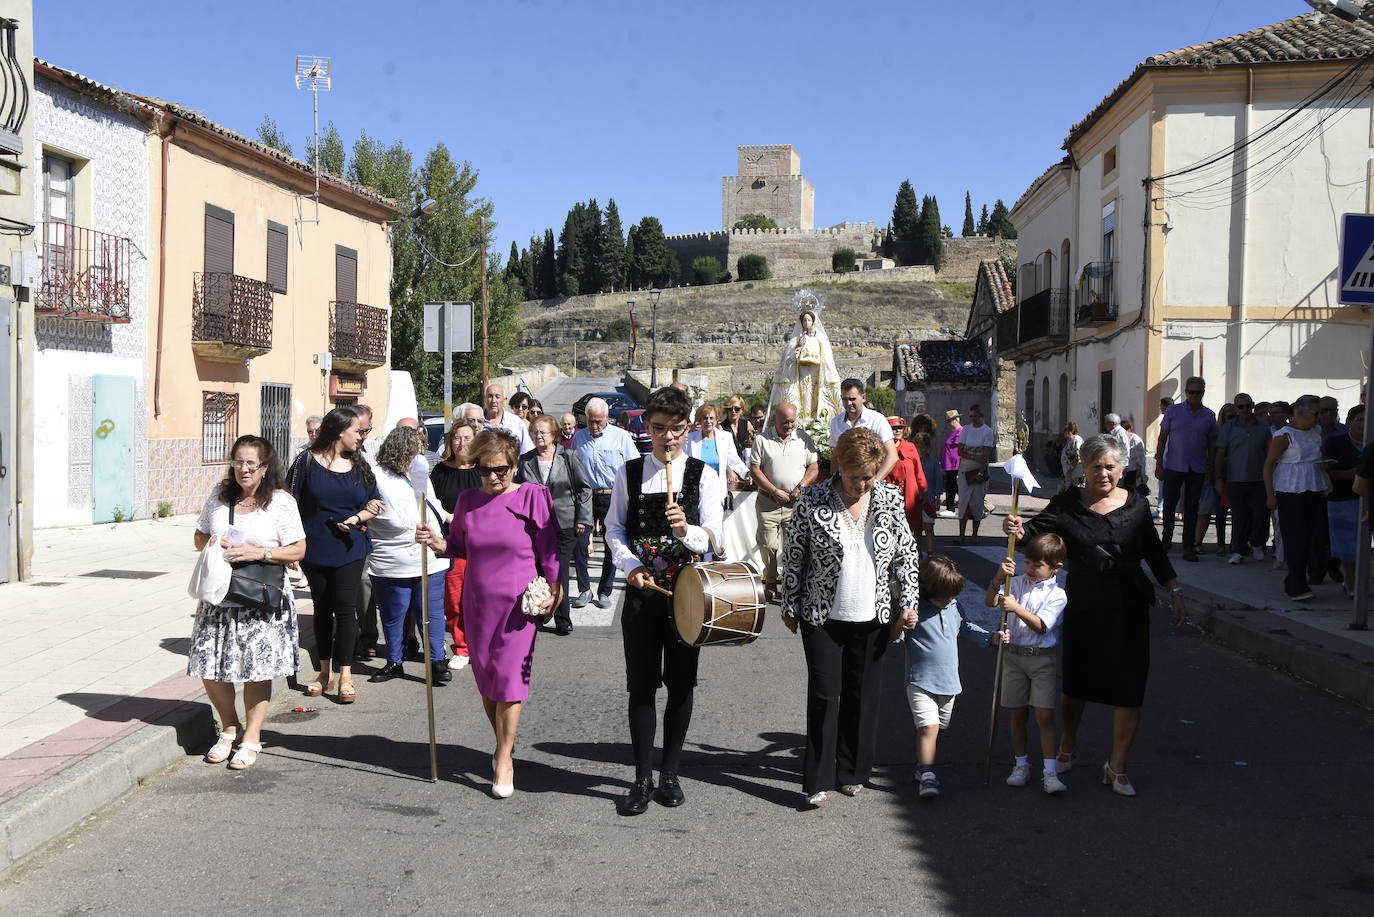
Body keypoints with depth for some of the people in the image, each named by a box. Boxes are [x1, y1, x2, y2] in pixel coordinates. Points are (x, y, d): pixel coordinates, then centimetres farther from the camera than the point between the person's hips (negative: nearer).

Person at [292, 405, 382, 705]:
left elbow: (374, 505, 9)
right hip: (315, 548, 0)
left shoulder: (360, 466, 5)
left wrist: (357, 518, -11)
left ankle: (345, 675, 0)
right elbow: (294, 503, -1)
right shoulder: (310, 461, -3)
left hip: (350, 550, 1)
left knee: (345, 608, -5)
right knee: (322, 609, 11)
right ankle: (325, 673, 22)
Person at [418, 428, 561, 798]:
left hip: (519, 602, -4)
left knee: (509, 677, -6)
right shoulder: (468, 500, 5)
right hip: (477, 603, 4)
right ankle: (504, 744, 29)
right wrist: (437, 542, -3)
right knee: (485, 677, 10)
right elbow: (459, 546, 16)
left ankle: (504, 759, 2)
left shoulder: (533, 497, -6)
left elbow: (549, 549, -2)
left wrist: (554, 590, -5)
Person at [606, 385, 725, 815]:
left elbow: (714, 538, -8)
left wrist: (688, 530, -29)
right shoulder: (629, 473, 4)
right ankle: (642, 779, 13)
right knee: (641, 686, 3)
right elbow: (614, 527, 7)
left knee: (681, 685, 7)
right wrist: (630, 566, -9)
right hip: (642, 590, 1)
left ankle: (669, 775, 21)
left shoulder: (704, 475, -1)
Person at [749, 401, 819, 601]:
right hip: (768, 503, -1)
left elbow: (814, 467, 8)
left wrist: (801, 487, -7)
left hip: (796, 503, 1)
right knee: (768, 546, 1)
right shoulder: (762, 440, 1)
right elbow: (754, 469, -2)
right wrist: (775, 491, -9)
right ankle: (770, 582, 16)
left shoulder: (804, 439, 7)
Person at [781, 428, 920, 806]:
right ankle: (818, 779, 6)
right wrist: (790, 607, 1)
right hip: (822, 616, -3)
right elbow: (793, 556, -2)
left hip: (871, 617, 3)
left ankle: (851, 771, 25)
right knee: (824, 694, -2)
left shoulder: (891, 499, -1)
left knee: (863, 696, 10)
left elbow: (906, 554, 6)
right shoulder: (812, 500, -9)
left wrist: (909, 602, 0)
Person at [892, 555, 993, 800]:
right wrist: (901, 623, -35)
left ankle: (923, 765, 34)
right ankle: (927, 776, -15)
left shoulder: (954, 605, 4)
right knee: (929, 727, -18)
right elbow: (894, 638, -15)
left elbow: (966, 628, 22)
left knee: (938, 727, 17)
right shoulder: (915, 609, -15)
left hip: (949, 682, 7)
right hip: (921, 682, -7)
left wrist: (991, 637, 12)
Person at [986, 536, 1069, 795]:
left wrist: (1016, 608, -28)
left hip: (1043, 659, -3)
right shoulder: (1017, 582, 3)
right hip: (1014, 655, 3)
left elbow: (1041, 626, -17)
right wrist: (999, 577, -22)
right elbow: (991, 601, -7)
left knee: (1045, 716, -6)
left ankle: (1050, 773, -4)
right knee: (1018, 715, 10)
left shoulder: (1057, 594, -8)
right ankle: (1021, 766, 23)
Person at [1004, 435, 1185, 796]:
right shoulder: (1068, 504, -2)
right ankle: (1066, 751, 36)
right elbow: (1039, 529, -16)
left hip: (1128, 608, 1)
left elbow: (1155, 553, 10)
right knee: (1075, 681, 13)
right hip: (1082, 607, -1)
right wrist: (1019, 530, -38)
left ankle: (1118, 766, 13)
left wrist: (1176, 592, 7)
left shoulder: (1136, 505, 3)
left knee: (1128, 687, -1)